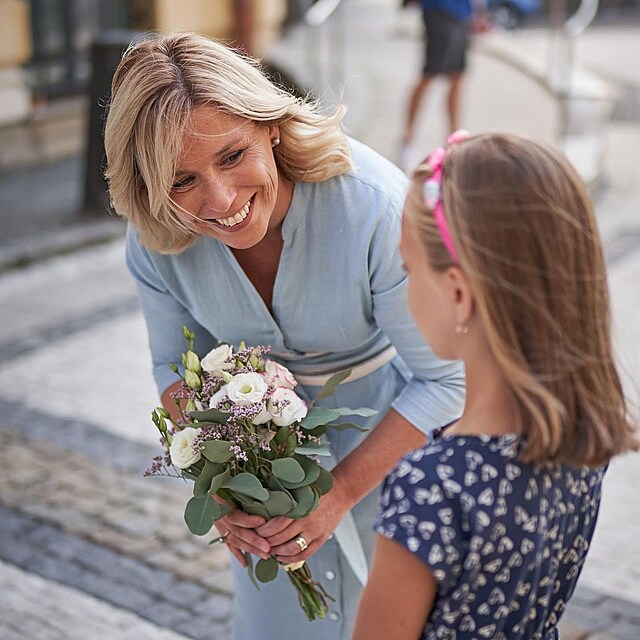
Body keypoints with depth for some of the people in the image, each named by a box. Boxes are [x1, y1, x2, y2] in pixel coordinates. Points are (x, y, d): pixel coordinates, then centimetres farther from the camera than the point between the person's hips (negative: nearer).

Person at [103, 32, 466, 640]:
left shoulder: (374, 206, -35)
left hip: (387, 418, -2)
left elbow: (442, 380, -24)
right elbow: (176, 369, -3)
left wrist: (342, 490, -25)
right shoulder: (154, 244, -21)